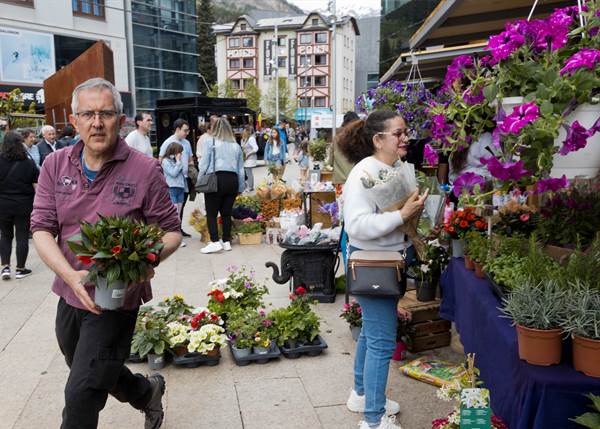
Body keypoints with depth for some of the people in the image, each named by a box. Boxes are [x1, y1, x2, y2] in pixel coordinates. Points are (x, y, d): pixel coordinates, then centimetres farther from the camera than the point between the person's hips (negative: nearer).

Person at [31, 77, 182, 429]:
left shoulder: (145, 170, -13)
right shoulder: (55, 166, -1)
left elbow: (172, 232, -6)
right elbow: (41, 228, -4)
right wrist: (71, 275, -21)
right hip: (70, 294, 6)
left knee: (82, 394, -3)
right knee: (95, 372, 27)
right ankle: (148, 393, 55)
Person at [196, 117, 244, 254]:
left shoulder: (210, 143, 0)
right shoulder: (236, 146, 13)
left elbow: (203, 165, -4)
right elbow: (241, 169, 15)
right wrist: (240, 187, 21)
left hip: (216, 180, -4)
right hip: (232, 181, 5)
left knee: (211, 213, 3)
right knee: (226, 213, 13)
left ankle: (215, 242, -5)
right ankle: (227, 242, 17)